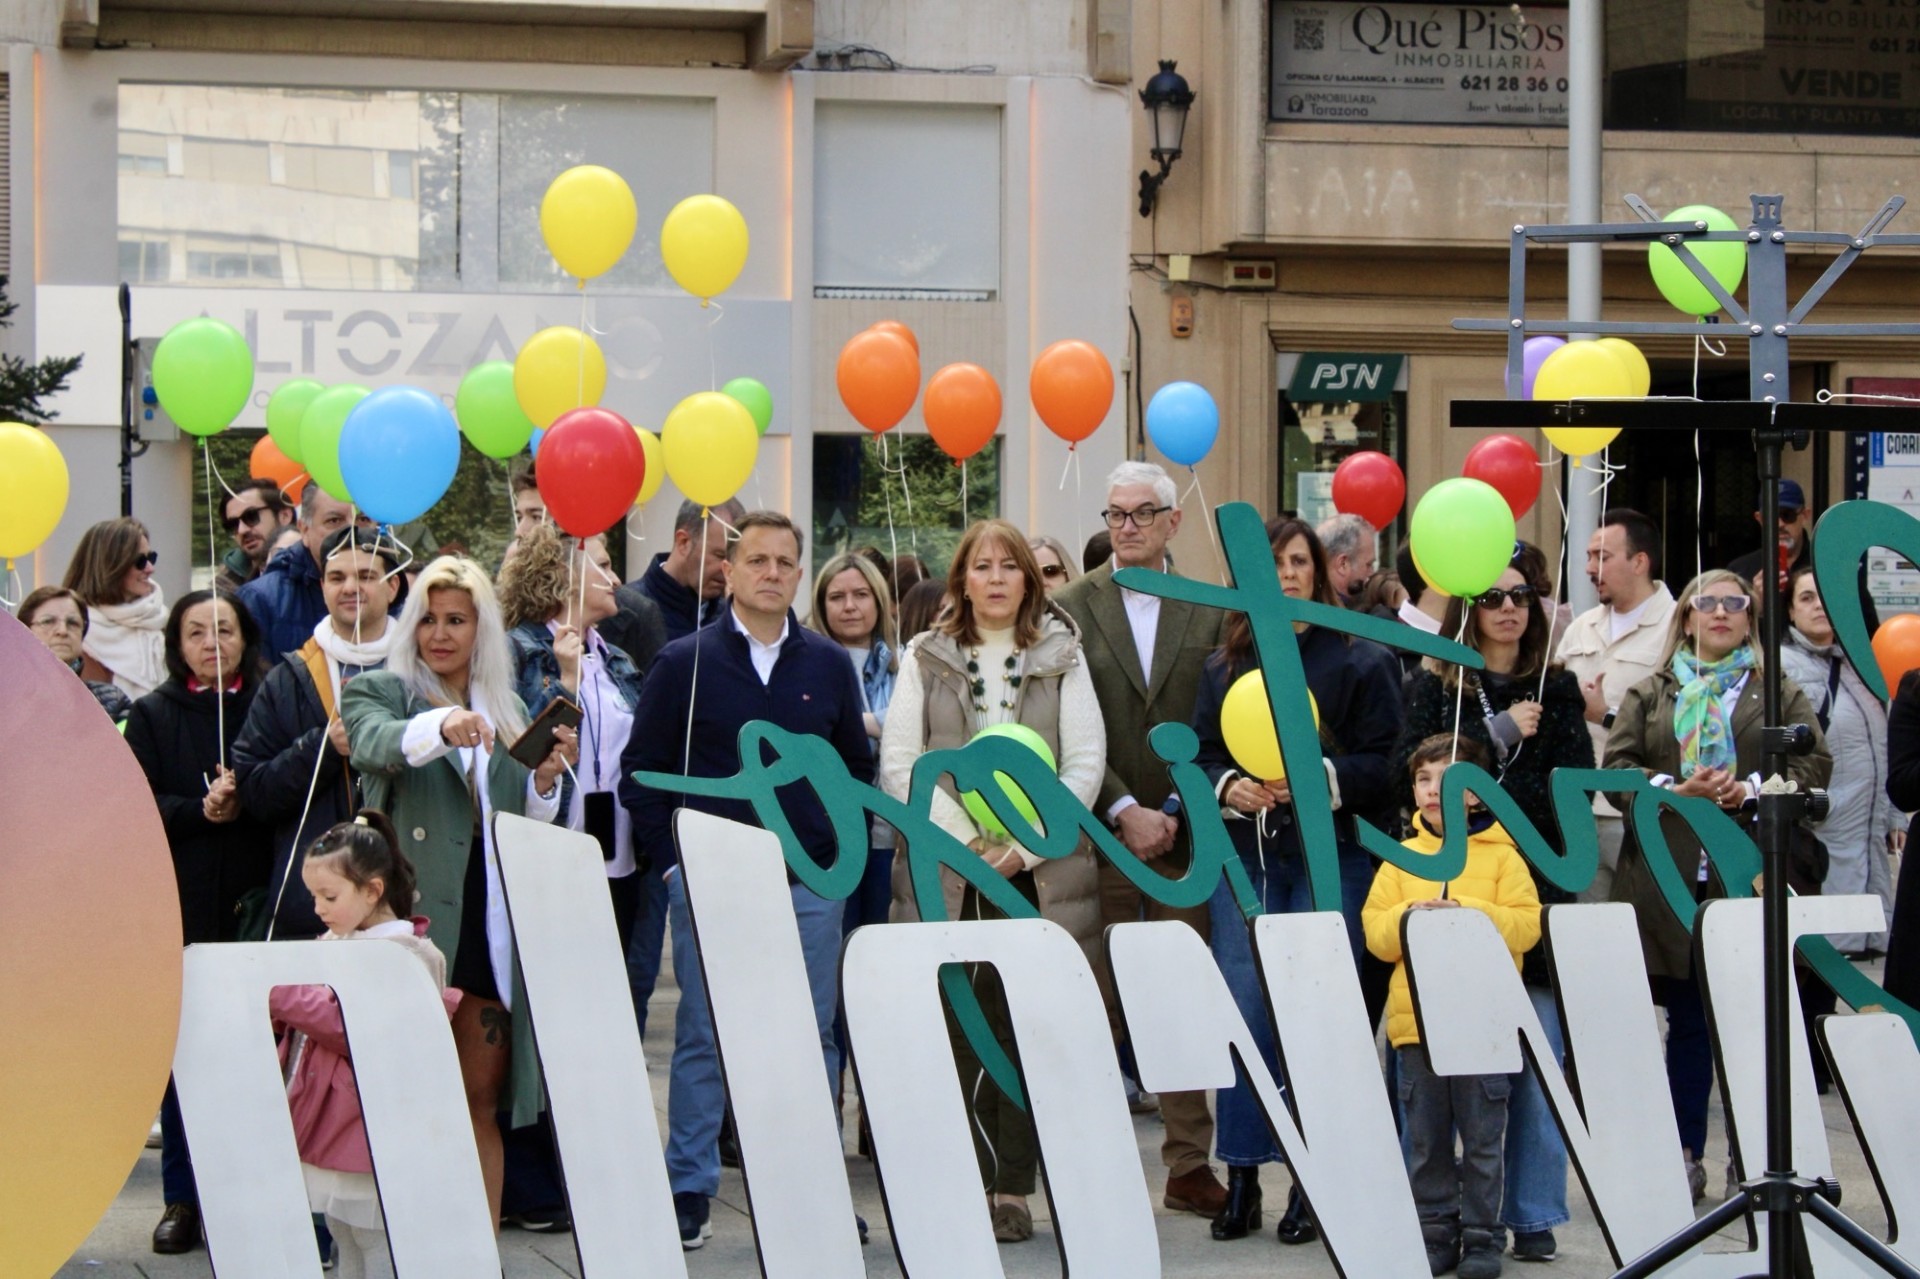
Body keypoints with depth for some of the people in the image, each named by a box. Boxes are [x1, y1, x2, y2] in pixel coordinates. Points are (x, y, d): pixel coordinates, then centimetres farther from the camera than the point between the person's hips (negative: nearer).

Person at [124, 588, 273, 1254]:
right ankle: (183, 1199, 9)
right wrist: (201, 810, -13)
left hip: (254, 900, -1)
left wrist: (244, 802, -14)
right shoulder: (152, 716, 10)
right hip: (178, 905, 1)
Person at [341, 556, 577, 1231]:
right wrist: (440, 728, -39)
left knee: (482, 1102, 6)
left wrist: (546, 782, -3)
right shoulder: (377, 691, 5)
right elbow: (374, 743, -20)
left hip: (490, 922, 4)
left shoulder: (507, 713, 19)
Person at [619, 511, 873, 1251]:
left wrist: (834, 849, 5)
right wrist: (673, 859, -4)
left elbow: (858, 767, 16)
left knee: (813, 1037, 4)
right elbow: (641, 772, 3)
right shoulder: (685, 663, 1)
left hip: (809, 884, 2)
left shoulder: (829, 666, 8)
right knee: (703, 1038, 0)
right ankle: (688, 1193, 5)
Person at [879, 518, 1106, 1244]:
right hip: (943, 875, 0)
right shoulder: (927, 659, 10)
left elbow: (1085, 763, 3)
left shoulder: (1062, 658, 10)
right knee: (956, 1027, -6)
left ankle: (1013, 1189, 0)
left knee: (1029, 1028, -4)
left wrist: (1025, 846, -8)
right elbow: (900, 764, 2)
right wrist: (964, 839, -9)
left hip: (1040, 874, 0)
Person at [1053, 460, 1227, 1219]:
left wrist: (1178, 812, -6)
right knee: (1096, 1006, -1)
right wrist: (1124, 812, -10)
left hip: (1185, 837, 1)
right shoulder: (1070, 609, 4)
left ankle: (1191, 1164, 8)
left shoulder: (1211, 612, 8)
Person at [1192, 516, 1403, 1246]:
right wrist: (1229, 788, -11)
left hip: (1333, 854, -3)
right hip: (1246, 854, 3)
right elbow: (1199, 755, 9)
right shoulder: (1224, 664, 12)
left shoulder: (1361, 659, 2)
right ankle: (1241, 1179, 4)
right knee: (1244, 1008, -1)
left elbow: (1384, 761, -3)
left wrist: (1323, 779, -18)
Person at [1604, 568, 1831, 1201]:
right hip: (1670, 881, 1)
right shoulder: (1648, 695, 15)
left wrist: (1750, 790, -12)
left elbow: (1813, 764, 2)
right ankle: (1686, 1156, 9)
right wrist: (1675, 791, -11)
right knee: (1686, 1022, 3)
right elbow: (1616, 766, 5)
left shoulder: (1780, 695, 13)